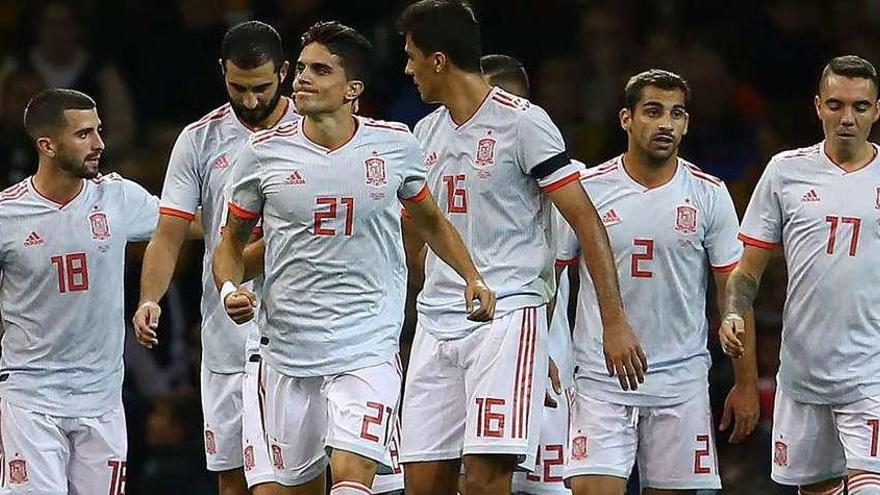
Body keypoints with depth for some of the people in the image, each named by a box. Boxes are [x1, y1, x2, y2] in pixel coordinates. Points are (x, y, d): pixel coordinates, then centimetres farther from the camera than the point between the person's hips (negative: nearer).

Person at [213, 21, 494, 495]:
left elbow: (431, 220, 18)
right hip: (288, 350, 2)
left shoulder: (395, 144, -1)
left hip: (368, 350, -2)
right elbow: (232, 241, 11)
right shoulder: (264, 152, -2)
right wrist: (230, 289, -9)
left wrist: (472, 277, 5)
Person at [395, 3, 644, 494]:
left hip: (508, 319, -7)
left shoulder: (523, 121, -6)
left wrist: (615, 322, -15)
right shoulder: (427, 132, 16)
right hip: (436, 321, 7)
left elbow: (586, 220, -9)